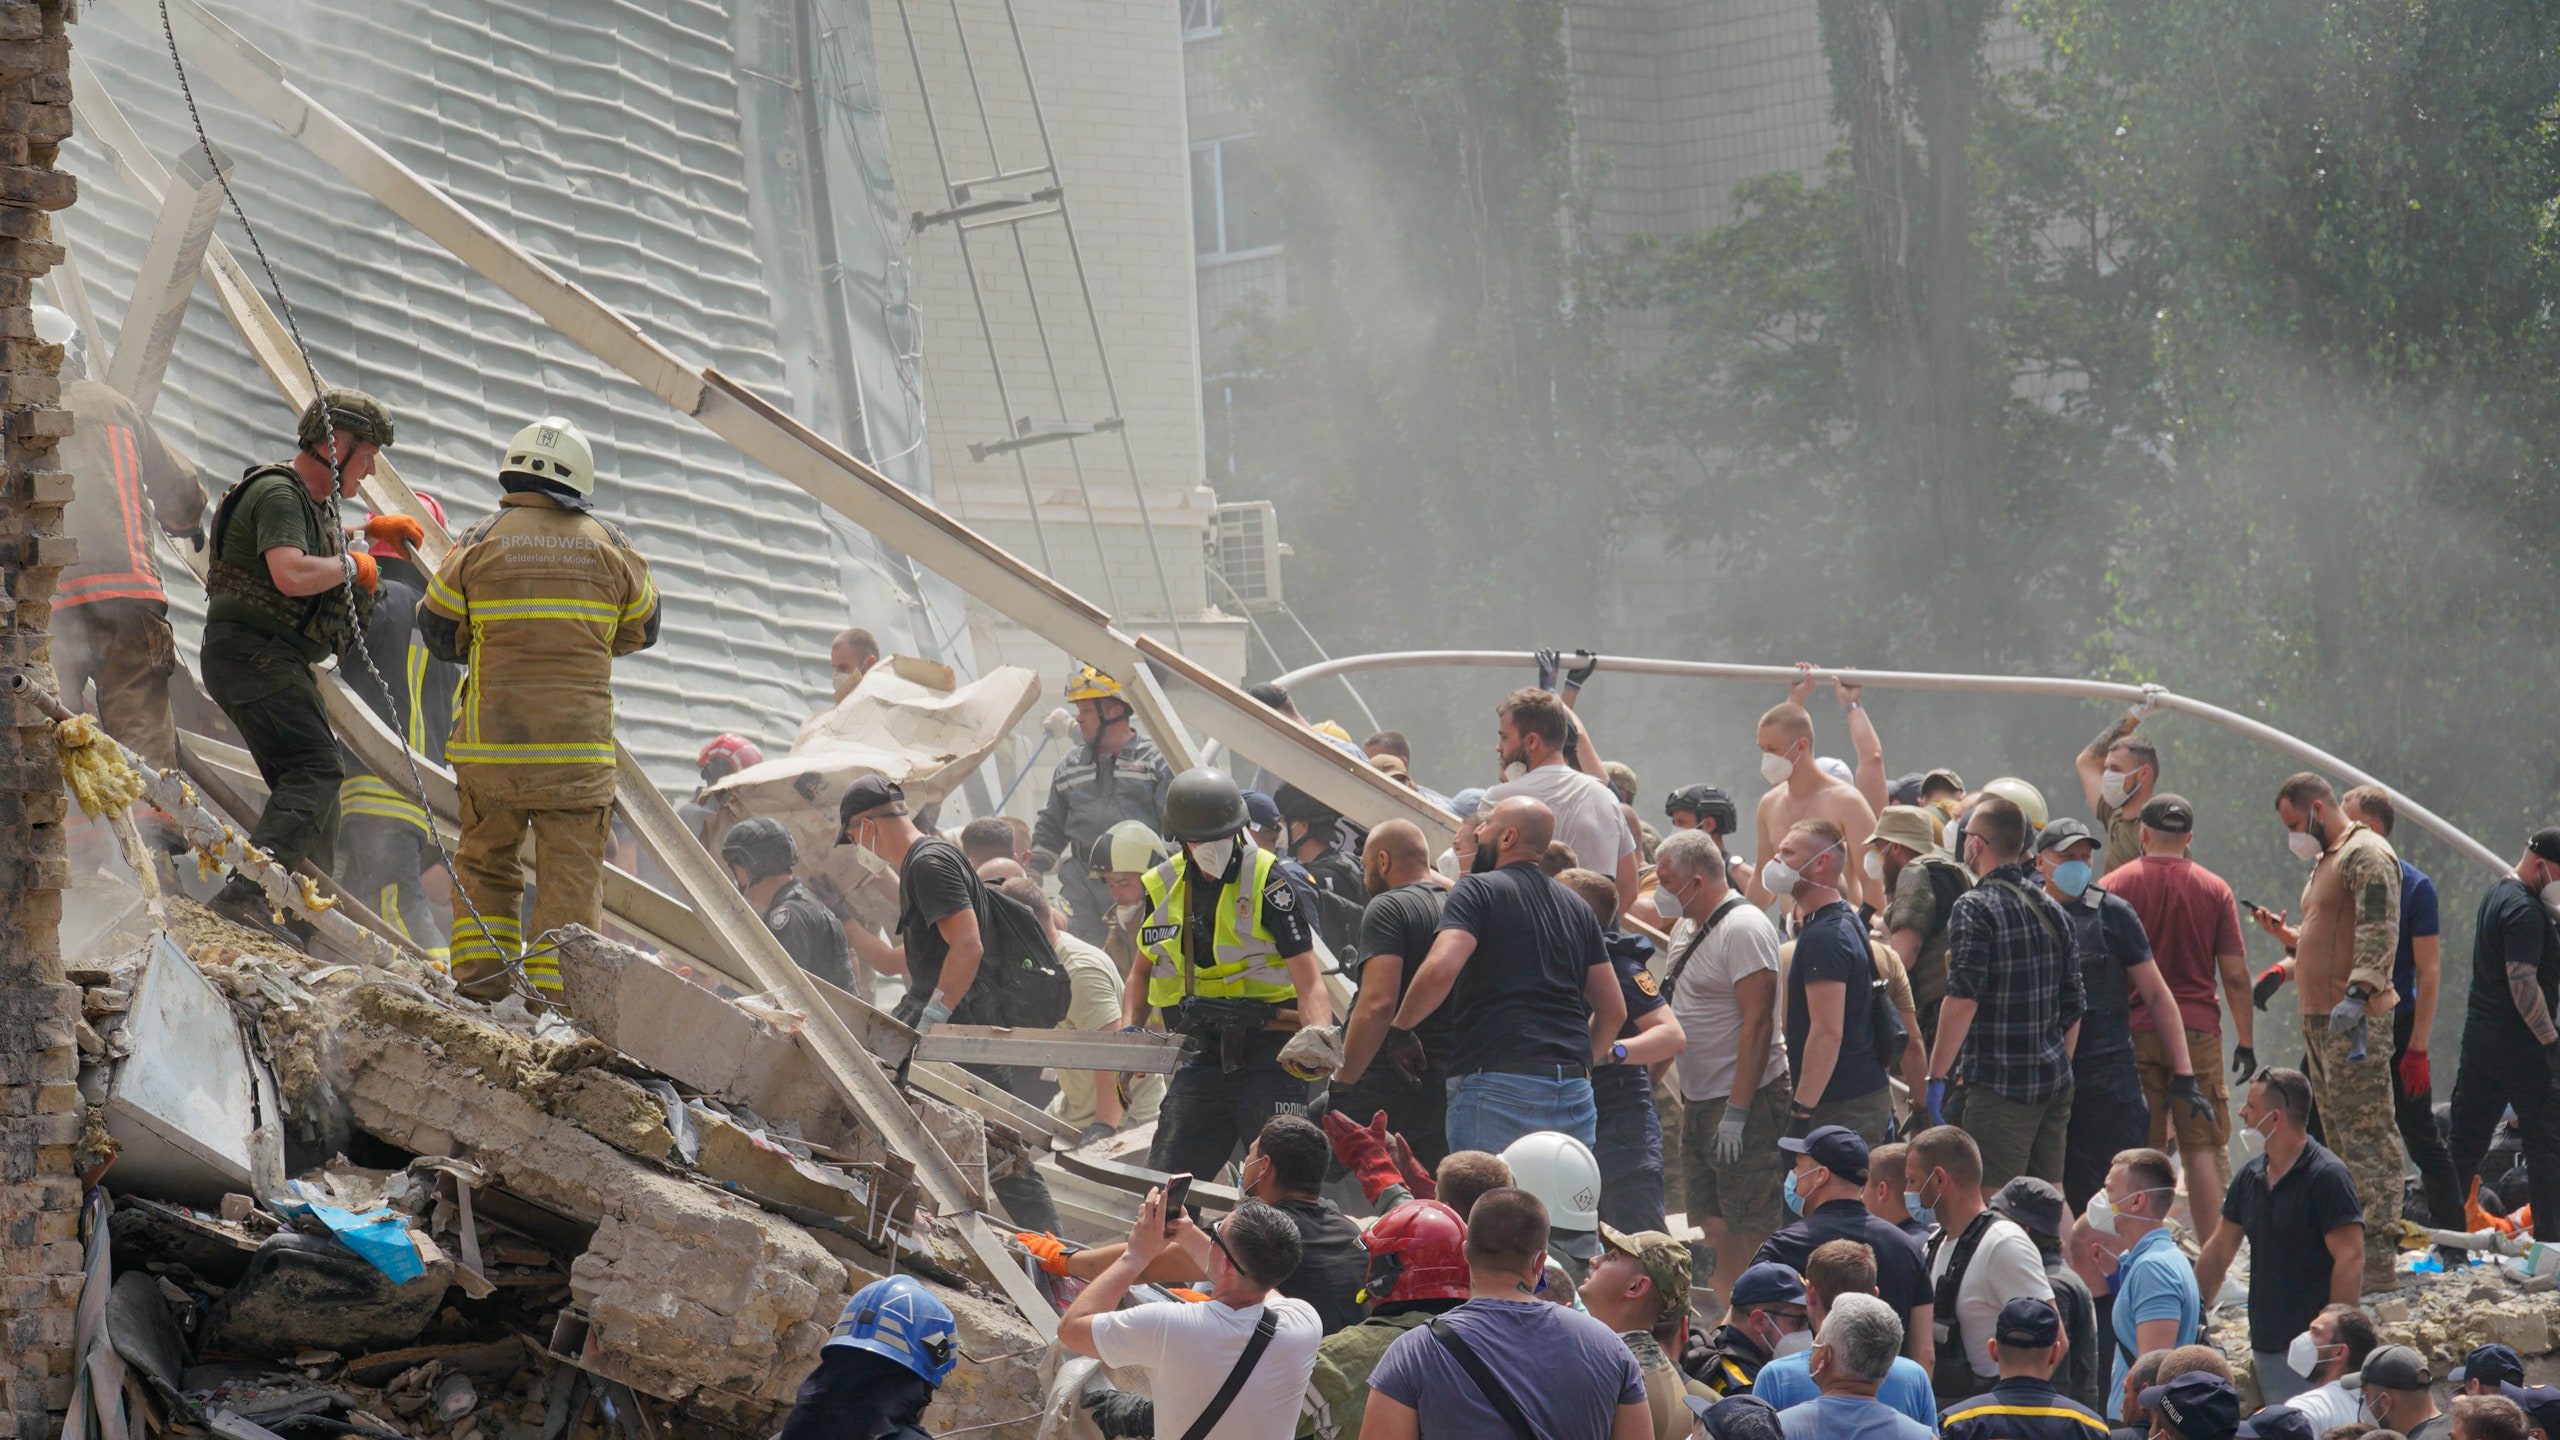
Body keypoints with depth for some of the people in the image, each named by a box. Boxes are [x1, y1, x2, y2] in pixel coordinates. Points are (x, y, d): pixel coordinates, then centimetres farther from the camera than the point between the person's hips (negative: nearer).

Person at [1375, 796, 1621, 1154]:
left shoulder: (1478, 890, 0)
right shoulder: (1577, 907, 20)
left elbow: (1441, 968, -17)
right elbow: (1614, 1010, 19)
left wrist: (1399, 1029, -3)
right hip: (1575, 1094, 6)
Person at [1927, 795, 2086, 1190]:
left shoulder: (1975, 909, -11)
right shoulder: (2052, 909, 12)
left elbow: (1962, 1001, -21)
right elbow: (2074, 1006, 16)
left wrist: (1935, 1077, -16)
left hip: (1998, 1086, -8)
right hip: (2054, 1085, 8)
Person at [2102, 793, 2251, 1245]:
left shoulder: (2116, 885, 1)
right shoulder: (2214, 890, 3)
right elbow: (2235, 975, 2)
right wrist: (2246, 1042, 10)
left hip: (2135, 1030, 0)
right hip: (2198, 1029, 0)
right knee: (2203, 1148, 2)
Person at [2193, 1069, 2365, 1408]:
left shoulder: (2327, 1177, -12)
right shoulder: (2250, 1177, 12)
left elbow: (2350, 1259, -18)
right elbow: (2219, 1251, 22)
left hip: (2310, 1349, -8)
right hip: (2265, 1347, 8)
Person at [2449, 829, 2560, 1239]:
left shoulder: (2496, 896, 16)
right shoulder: (2525, 910, -16)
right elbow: (2523, 981, -22)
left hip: (2479, 1036, 10)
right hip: (2520, 1046, -10)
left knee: (2466, 1140, 8)